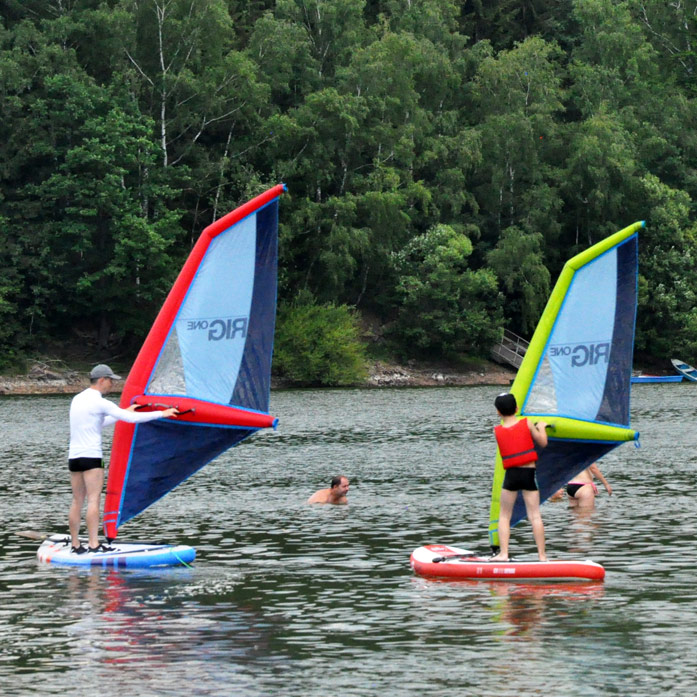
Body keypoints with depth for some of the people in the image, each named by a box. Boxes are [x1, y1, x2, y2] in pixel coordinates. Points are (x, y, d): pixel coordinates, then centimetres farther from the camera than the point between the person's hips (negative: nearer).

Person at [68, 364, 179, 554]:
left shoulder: (77, 399, 16)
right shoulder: (99, 402, -9)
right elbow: (132, 419, -13)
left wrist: (125, 412, 30)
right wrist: (161, 414, -5)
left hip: (73, 456, 8)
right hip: (91, 456, -8)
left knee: (77, 501, 9)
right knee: (93, 500, -10)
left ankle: (75, 545, 9)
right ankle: (94, 545, -16)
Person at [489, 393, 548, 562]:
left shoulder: (497, 431, 3)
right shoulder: (527, 423, 1)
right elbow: (543, 443, 7)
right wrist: (541, 427, 26)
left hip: (511, 474, 0)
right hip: (529, 473, 0)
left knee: (504, 515, 11)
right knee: (534, 515, 0)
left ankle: (503, 554, 2)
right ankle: (542, 555, -2)